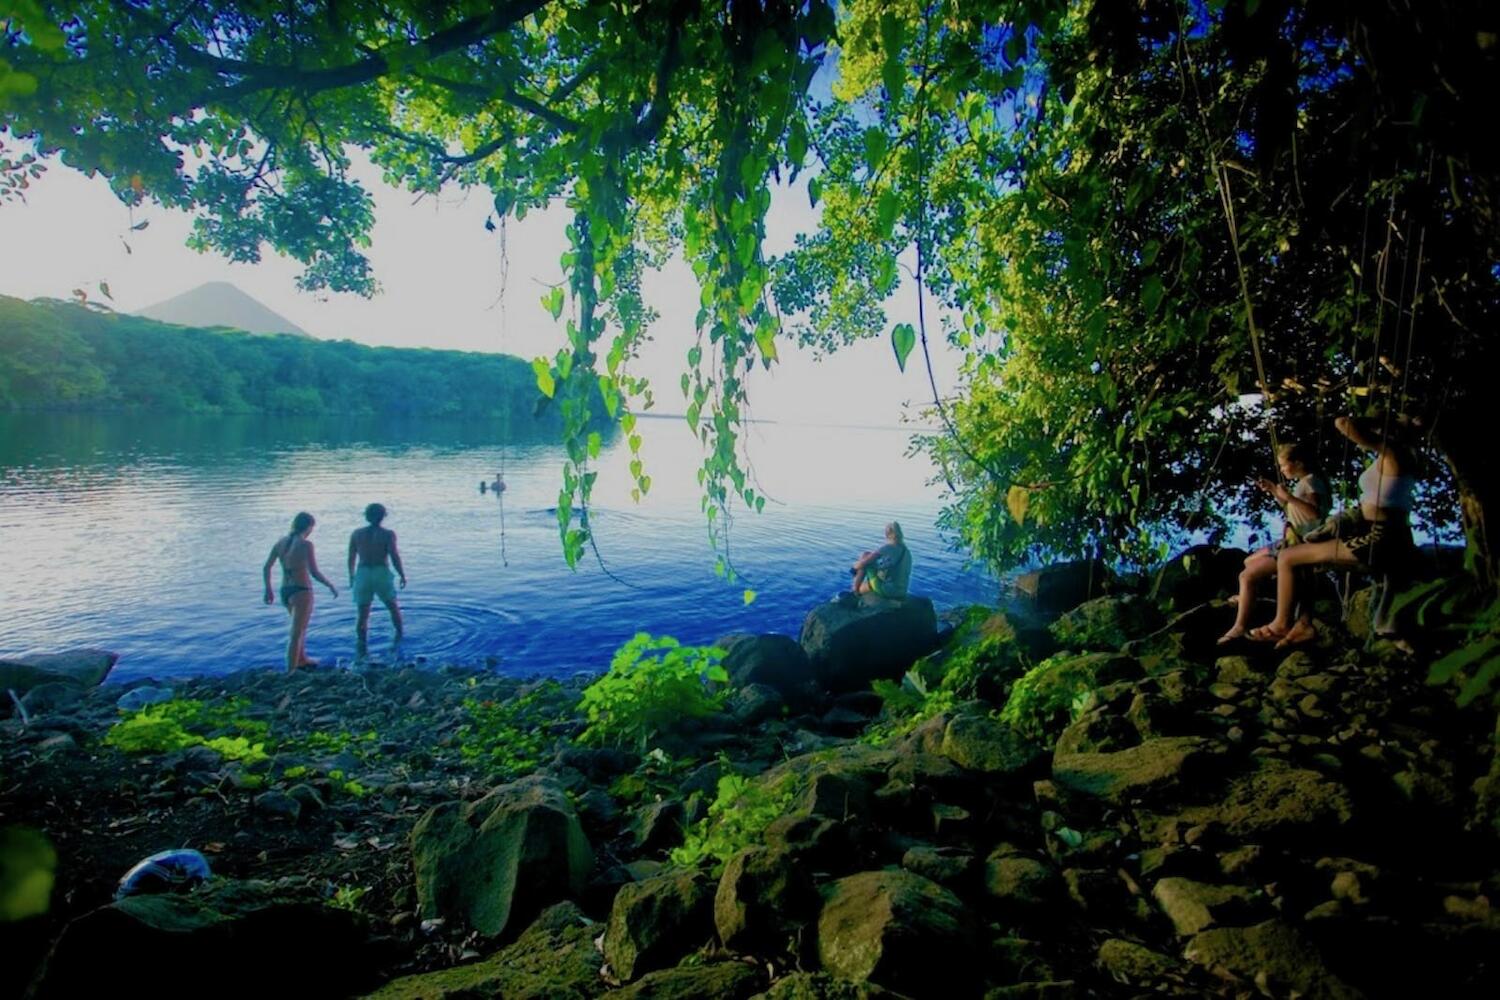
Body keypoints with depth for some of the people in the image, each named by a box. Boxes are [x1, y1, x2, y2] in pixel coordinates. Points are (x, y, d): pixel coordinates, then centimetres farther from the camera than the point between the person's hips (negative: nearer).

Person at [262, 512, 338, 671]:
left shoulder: (281, 542, 5)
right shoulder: (306, 544, -15)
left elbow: (266, 568, 7)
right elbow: (314, 573, -19)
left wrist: (268, 590, 17)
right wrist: (331, 586, -5)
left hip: (285, 590, 7)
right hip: (301, 591, -7)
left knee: (301, 626, 28)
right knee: (296, 634, 0)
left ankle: (302, 660, 44)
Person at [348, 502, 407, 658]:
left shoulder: (356, 533, 5)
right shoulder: (388, 534, -6)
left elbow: (351, 558, 8)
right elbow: (394, 557, -10)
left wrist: (351, 576, 22)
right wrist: (402, 575, 1)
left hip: (362, 574, 2)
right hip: (382, 574, -2)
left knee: (363, 614, 8)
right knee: (394, 607, 20)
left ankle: (361, 647, 2)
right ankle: (400, 637, 32)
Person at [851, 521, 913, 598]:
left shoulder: (886, 548, -14)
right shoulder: (906, 551, 8)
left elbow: (862, 564, -12)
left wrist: (855, 565, 12)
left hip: (887, 590, -7)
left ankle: (855, 592, 15)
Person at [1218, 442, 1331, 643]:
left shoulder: (1311, 481, -16)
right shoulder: (1305, 482, 13)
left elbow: (1315, 513, -33)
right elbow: (1291, 509, 28)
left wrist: (1289, 497, -41)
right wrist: (1273, 491, 15)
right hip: (1292, 542, 10)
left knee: (1247, 576, -15)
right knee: (1249, 561, 24)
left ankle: (1239, 627, -11)